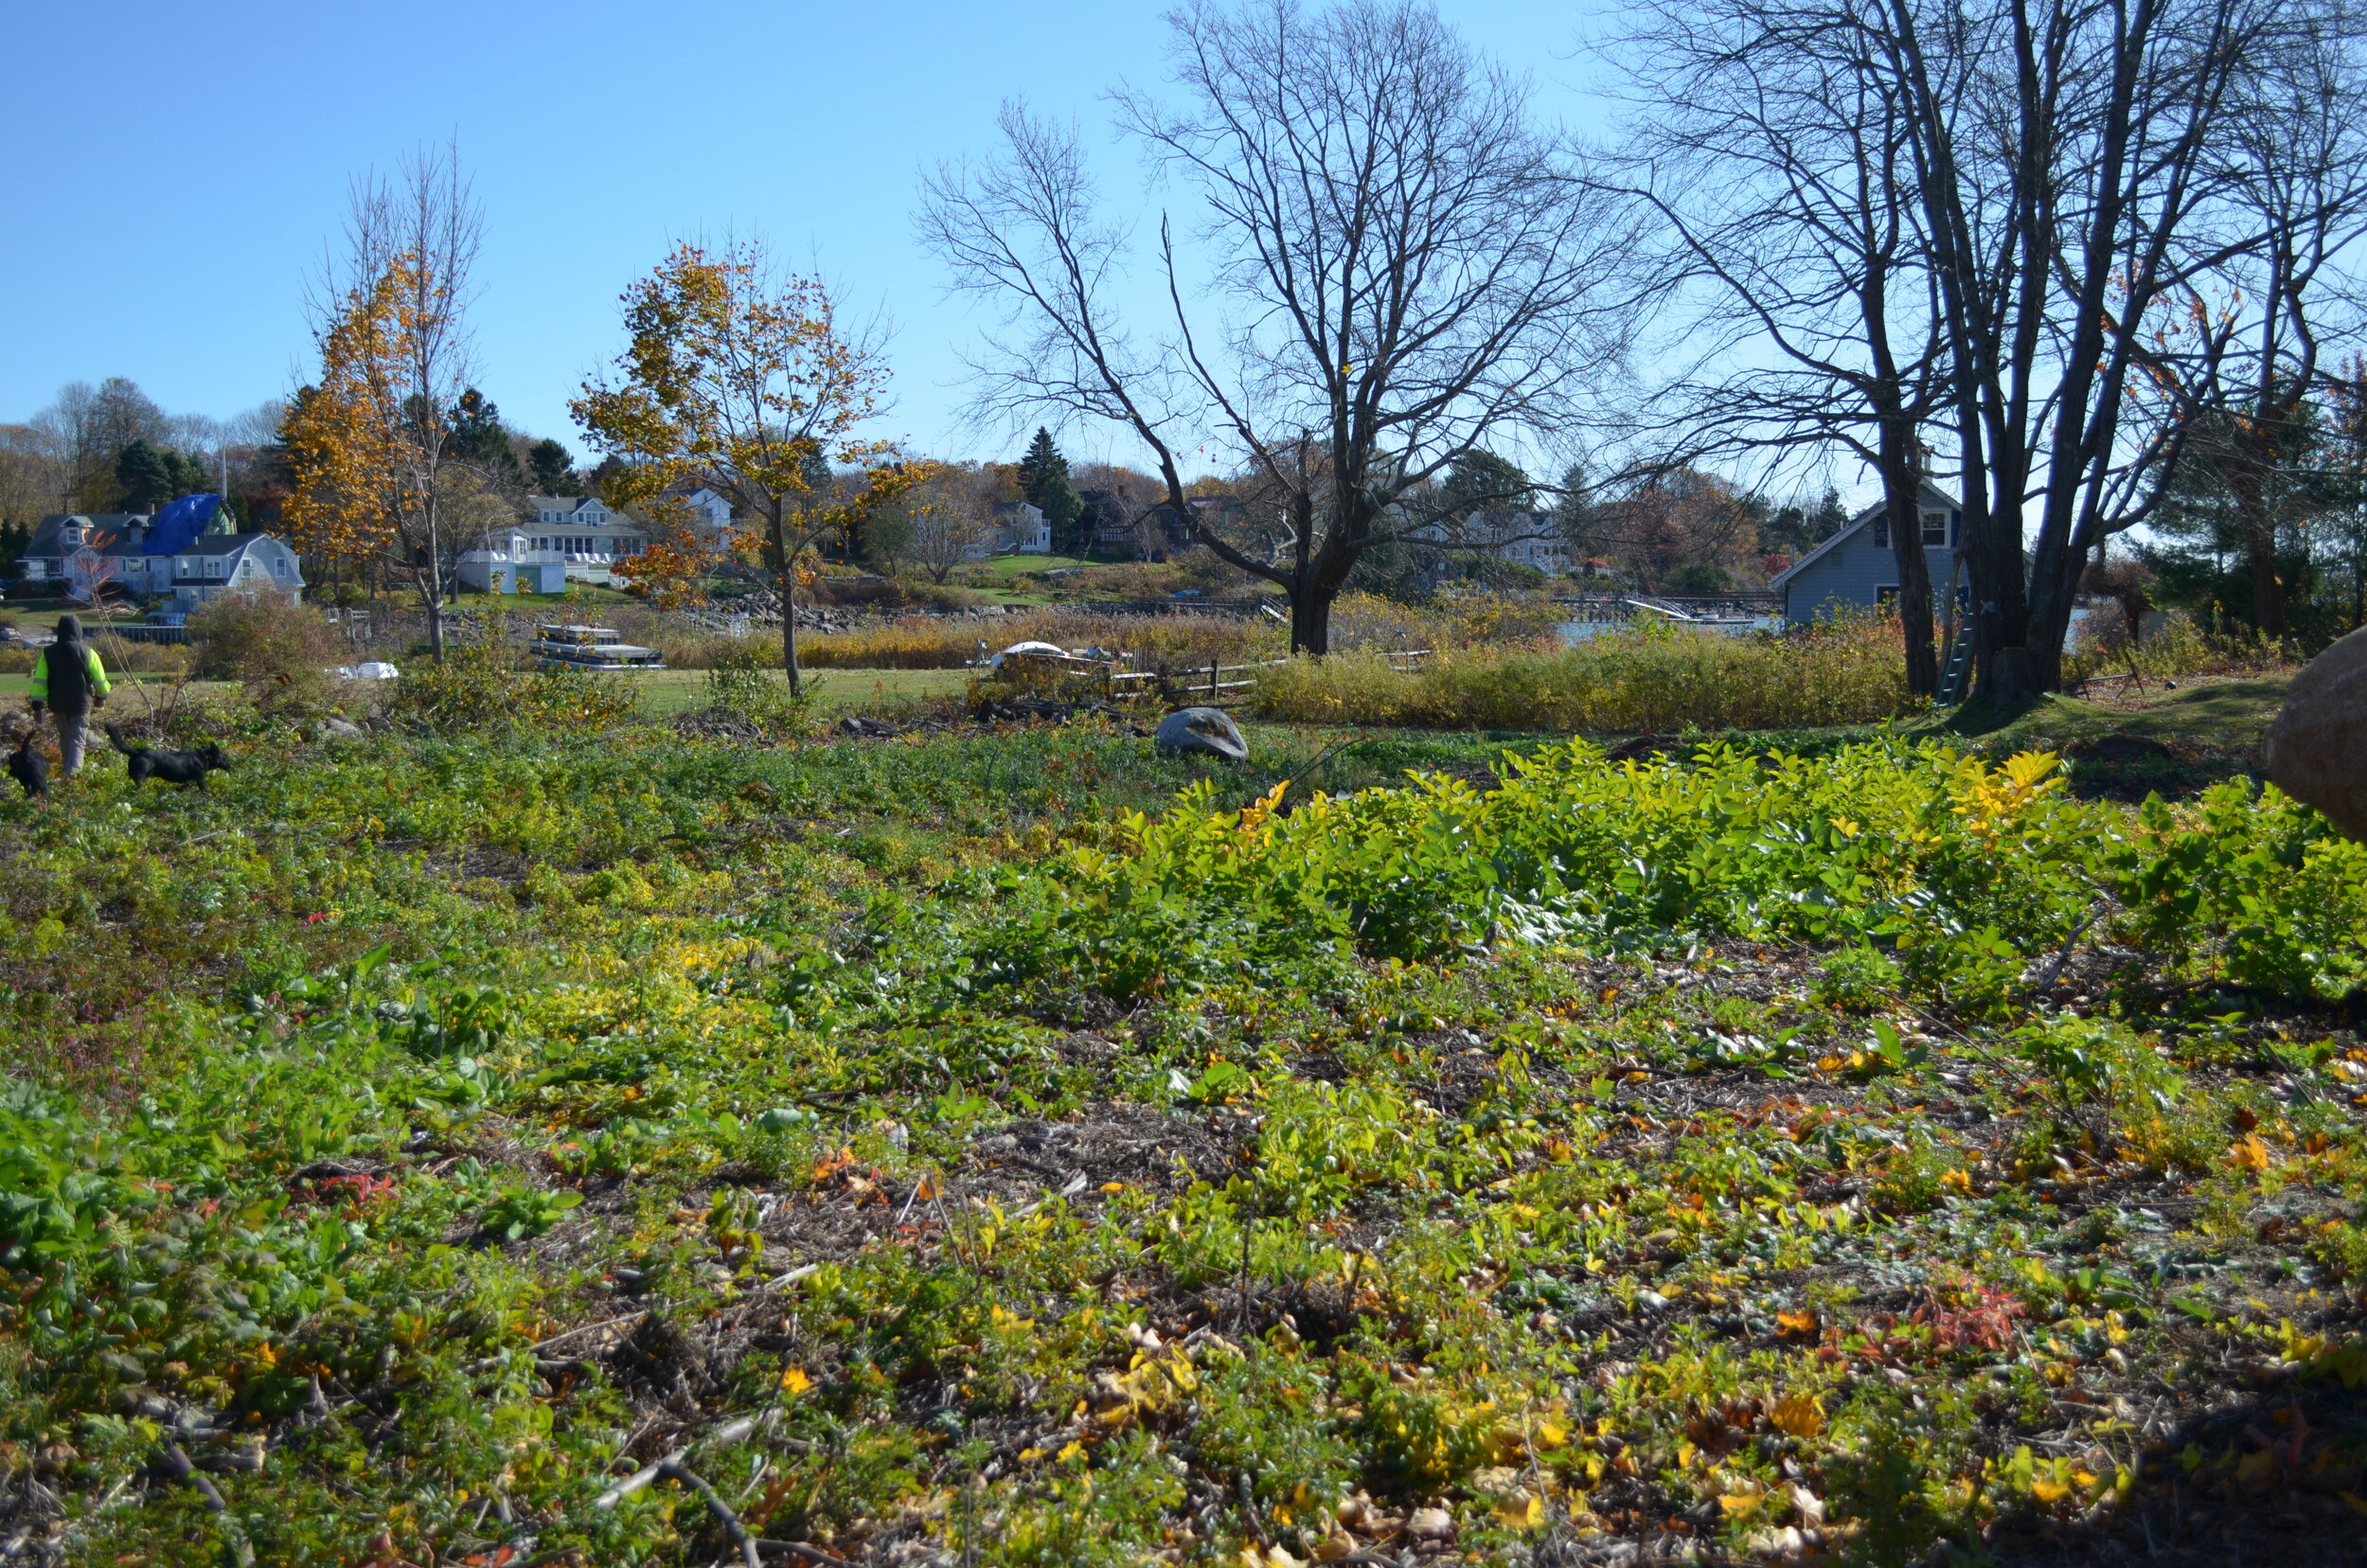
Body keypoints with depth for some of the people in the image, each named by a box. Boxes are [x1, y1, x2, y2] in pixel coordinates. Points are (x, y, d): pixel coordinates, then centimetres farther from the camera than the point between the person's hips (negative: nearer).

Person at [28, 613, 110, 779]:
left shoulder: (48, 653, -3)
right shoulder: (87, 652, -8)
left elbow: (39, 681, -4)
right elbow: (100, 679, -1)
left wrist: (37, 705, 0)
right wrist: (101, 697, 18)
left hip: (58, 704, 3)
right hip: (80, 704, -3)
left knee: (64, 739, 21)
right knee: (77, 740, -3)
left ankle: (67, 770, 33)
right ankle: (73, 772, -21)